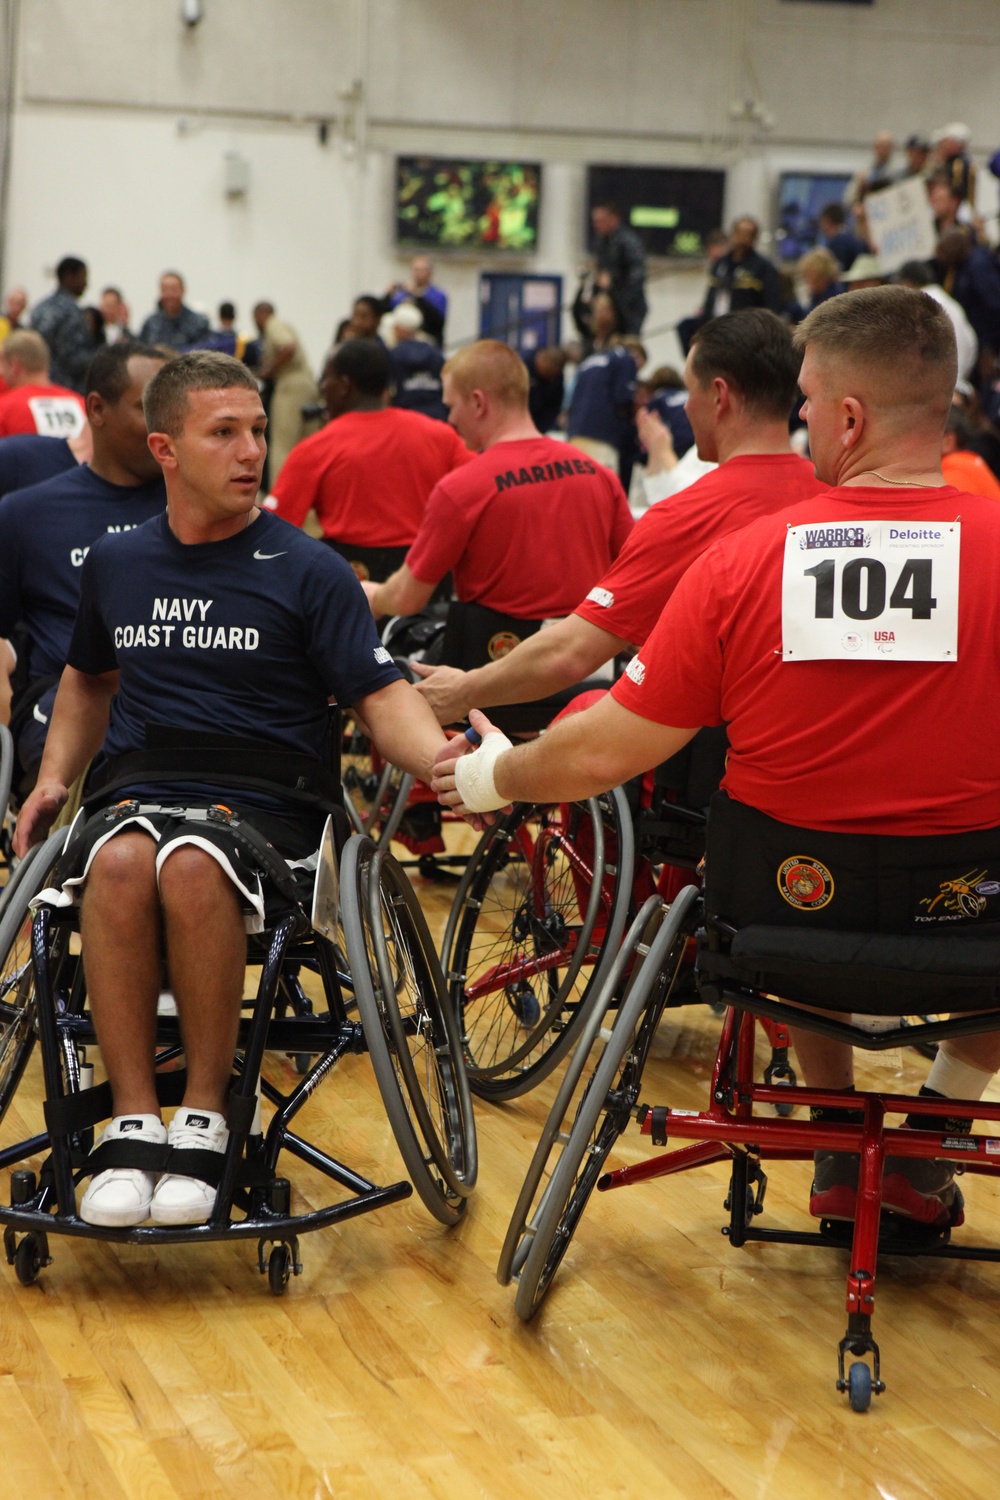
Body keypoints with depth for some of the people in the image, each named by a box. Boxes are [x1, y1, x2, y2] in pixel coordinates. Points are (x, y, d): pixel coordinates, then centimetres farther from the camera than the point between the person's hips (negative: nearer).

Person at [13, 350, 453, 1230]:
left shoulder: (309, 571, 3)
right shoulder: (116, 564, 15)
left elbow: (381, 696, -2)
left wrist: (446, 761, -22)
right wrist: (55, 777, 19)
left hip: (262, 809, -2)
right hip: (137, 792, 3)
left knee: (193, 864, -38)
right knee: (119, 861, -35)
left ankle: (205, 1117, -24)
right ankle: (133, 1123, -28)